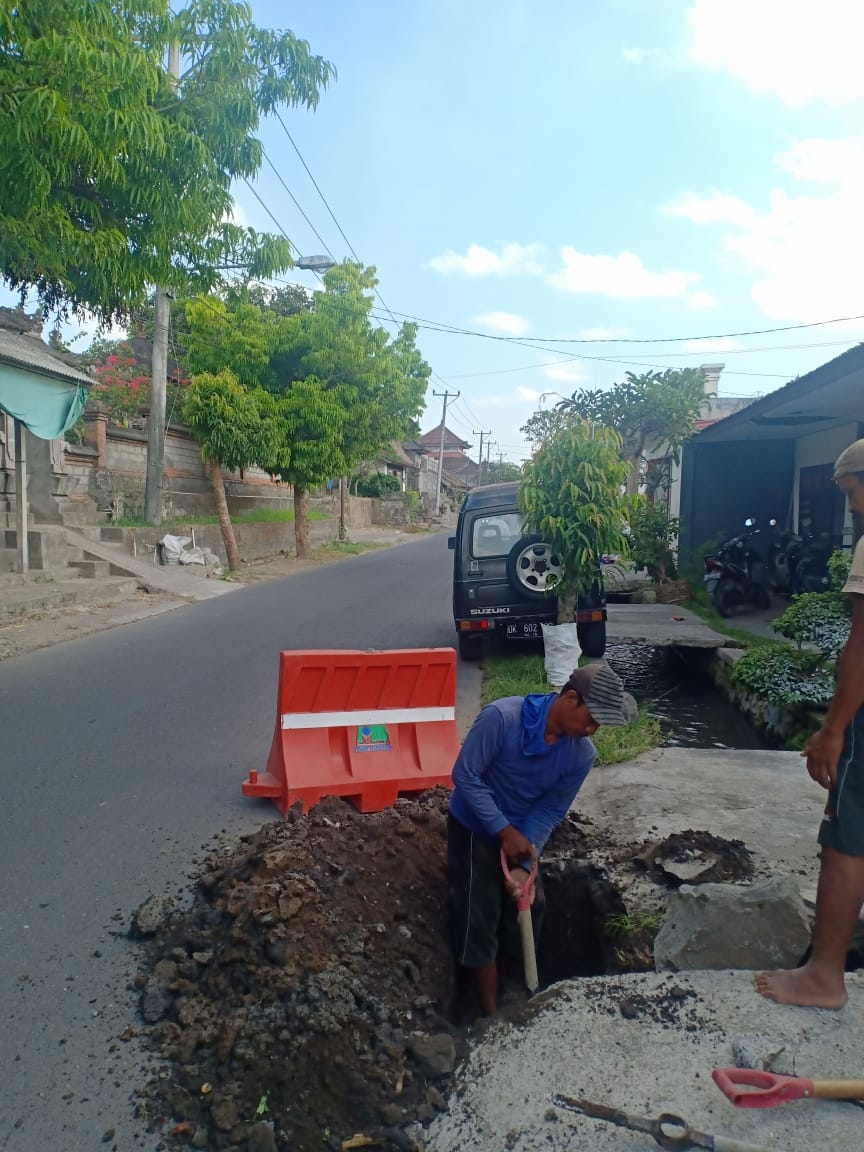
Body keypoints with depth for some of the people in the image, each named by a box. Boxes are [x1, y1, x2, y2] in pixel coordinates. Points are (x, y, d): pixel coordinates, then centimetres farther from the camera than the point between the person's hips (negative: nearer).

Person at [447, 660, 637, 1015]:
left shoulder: (582, 754, -19)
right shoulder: (501, 717, -33)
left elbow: (549, 812, -12)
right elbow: (465, 776, -26)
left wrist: (523, 866, -22)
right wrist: (504, 831, -27)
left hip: (523, 831, 5)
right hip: (475, 828, -4)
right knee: (479, 924, -2)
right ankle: (491, 1013, 16)